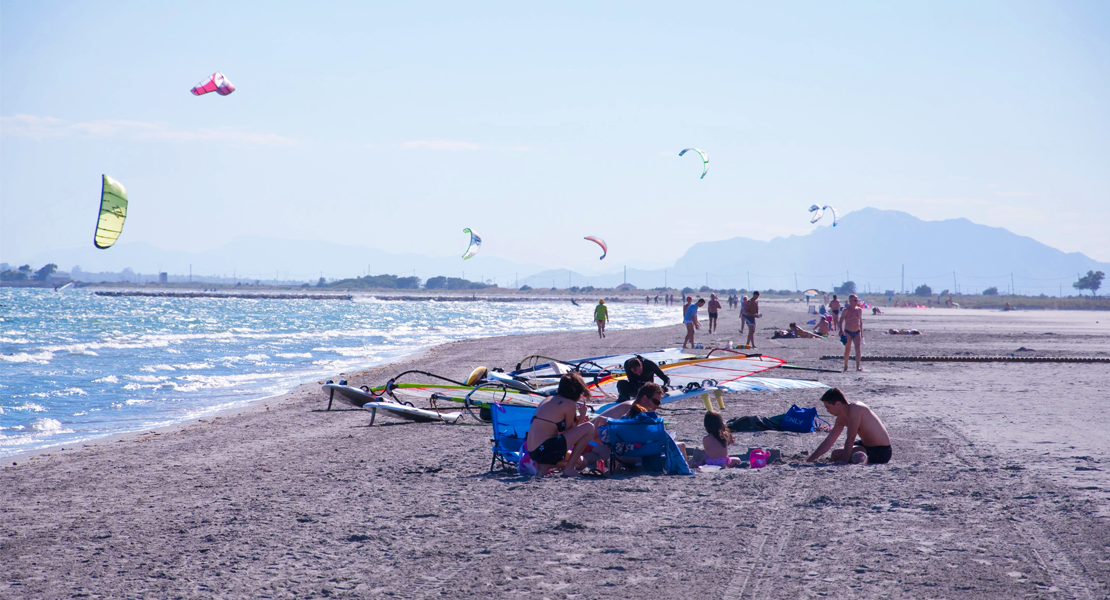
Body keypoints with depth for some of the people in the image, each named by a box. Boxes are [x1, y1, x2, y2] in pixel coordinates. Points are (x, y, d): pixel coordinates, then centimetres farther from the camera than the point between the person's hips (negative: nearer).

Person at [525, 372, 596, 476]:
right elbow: (569, 431, 2)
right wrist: (582, 416, 16)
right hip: (546, 450, -9)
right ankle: (569, 469, -1)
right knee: (589, 428, -2)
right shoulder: (570, 404, -4)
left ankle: (542, 467, 9)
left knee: (580, 462, 30)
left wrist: (578, 419, 28)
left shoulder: (547, 400, 20)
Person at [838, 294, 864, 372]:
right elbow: (841, 321, -12)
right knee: (847, 350, 1)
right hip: (848, 332, -3)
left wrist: (861, 333, 20)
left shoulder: (859, 310, 9)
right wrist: (841, 330, -28)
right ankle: (845, 367, 18)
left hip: (857, 332, 3)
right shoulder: (846, 310, -6)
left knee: (858, 348, -15)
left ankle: (858, 367, -19)